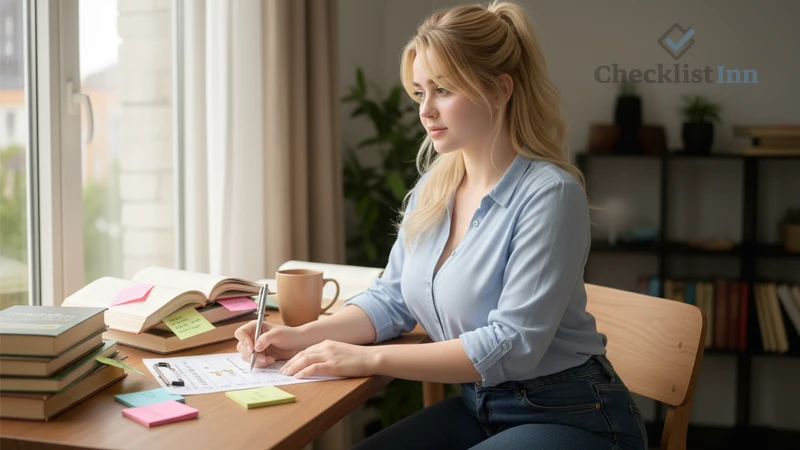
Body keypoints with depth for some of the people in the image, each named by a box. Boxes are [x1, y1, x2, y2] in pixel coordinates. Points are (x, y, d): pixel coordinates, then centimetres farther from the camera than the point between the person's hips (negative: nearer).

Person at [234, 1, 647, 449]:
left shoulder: (547, 193, -20)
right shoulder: (433, 189, 3)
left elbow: (513, 345, -24)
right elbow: (391, 298, 9)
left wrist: (370, 358, -25)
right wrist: (304, 337, -8)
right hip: (478, 407, 7)